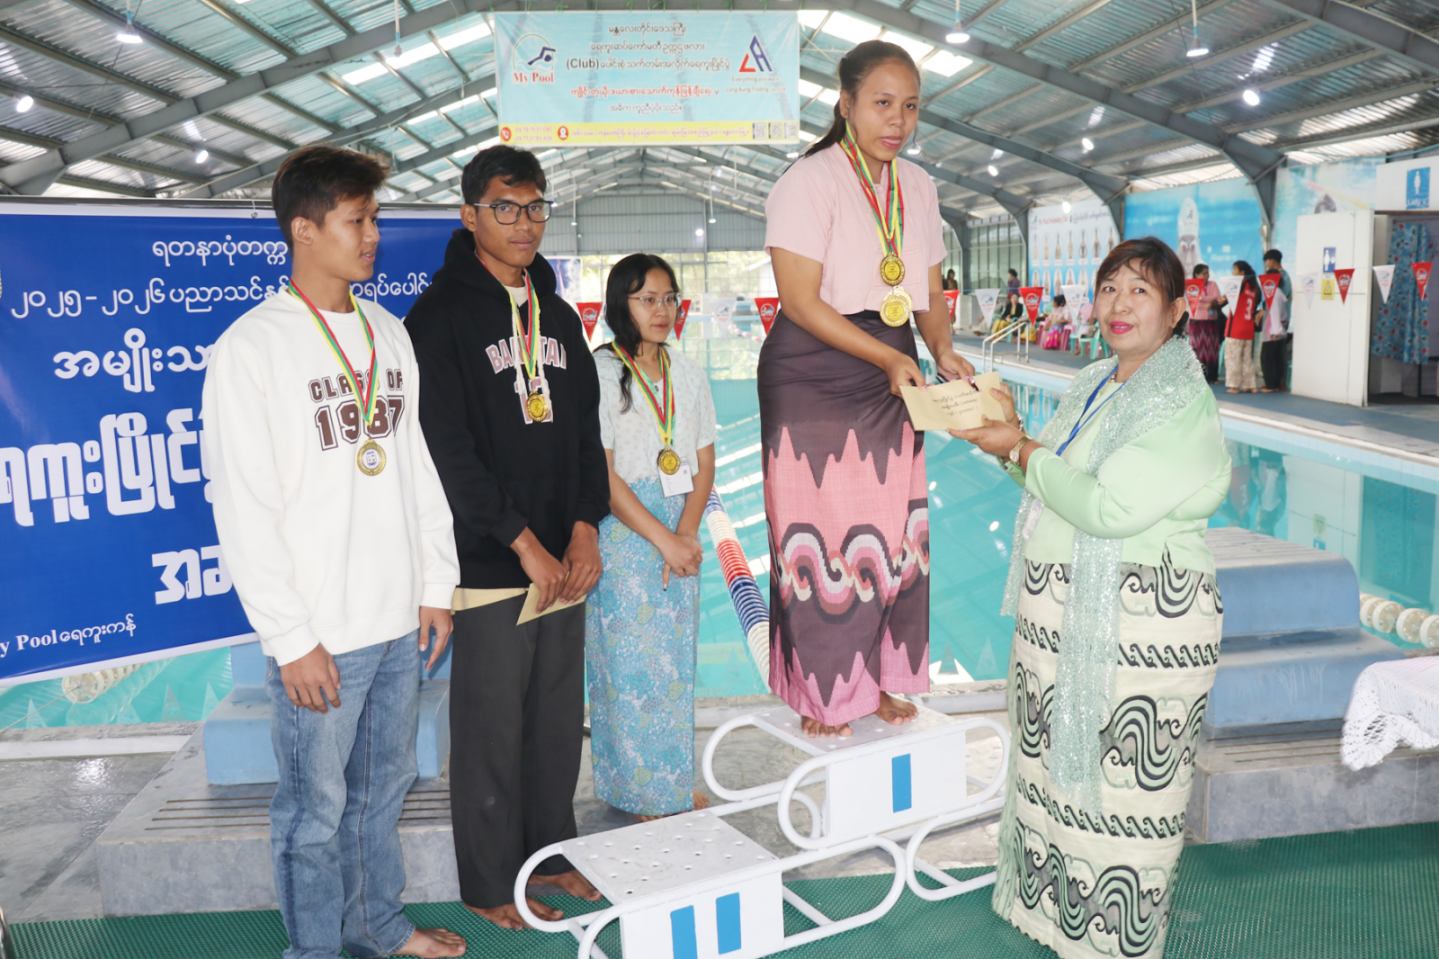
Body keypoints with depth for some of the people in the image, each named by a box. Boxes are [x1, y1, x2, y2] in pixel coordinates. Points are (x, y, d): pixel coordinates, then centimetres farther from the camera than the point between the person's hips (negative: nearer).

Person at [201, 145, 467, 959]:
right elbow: (245, 510, -11)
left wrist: (438, 584, 9)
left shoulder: (388, 332, 9)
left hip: (399, 619, 6)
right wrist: (292, 638, -12)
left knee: (382, 789, 19)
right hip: (321, 633, -5)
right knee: (315, 811, 7)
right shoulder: (252, 348, -9)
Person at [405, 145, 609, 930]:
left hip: (565, 557, 6)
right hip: (490, 566, -6)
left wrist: (584, 530, 1)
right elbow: (450, 450, -13)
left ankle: (550, 853, 32)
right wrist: (526, 545, -13)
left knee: (558, 718, 14)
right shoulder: (442, 313, -7)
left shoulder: (556, 314, 13)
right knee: (490, 727, 4)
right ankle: (489, 885, 21)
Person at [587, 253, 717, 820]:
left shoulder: (687, 375, 9)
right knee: (630, 661, 0)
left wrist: (686, 535, -7)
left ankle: (675, 783, 25)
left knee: (677, 660, 11)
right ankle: (639, 788, 16)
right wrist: (663, 539, -15)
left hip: (679, 536, 5)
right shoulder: (601, 373, -8)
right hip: (623, 536, -5)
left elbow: (704, 465, 8)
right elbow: (601, 476, -13)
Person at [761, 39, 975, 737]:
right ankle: (820, 697, 17)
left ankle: (876, 680, 26)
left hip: (890, 376, 6)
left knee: (892, 534, 9)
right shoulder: (809, 182, -11)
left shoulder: (918, 187, 10)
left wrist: (942, 352, -8)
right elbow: (801, 302, -17)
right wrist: (890, 358, -21)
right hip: (813, 379, -6)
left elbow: (930, 291, 12)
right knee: (822, 537, 0)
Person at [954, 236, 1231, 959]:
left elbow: (1109, 507, -26)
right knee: (1056, 769, 20)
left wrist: (1021, 450, -16)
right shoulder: (1093, 385, 11)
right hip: (1059, 616, 9)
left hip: (1135, 630, -8)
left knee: (1118, 792, 5)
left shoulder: (1184, 407, -17)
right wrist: (1010, 432, 1)